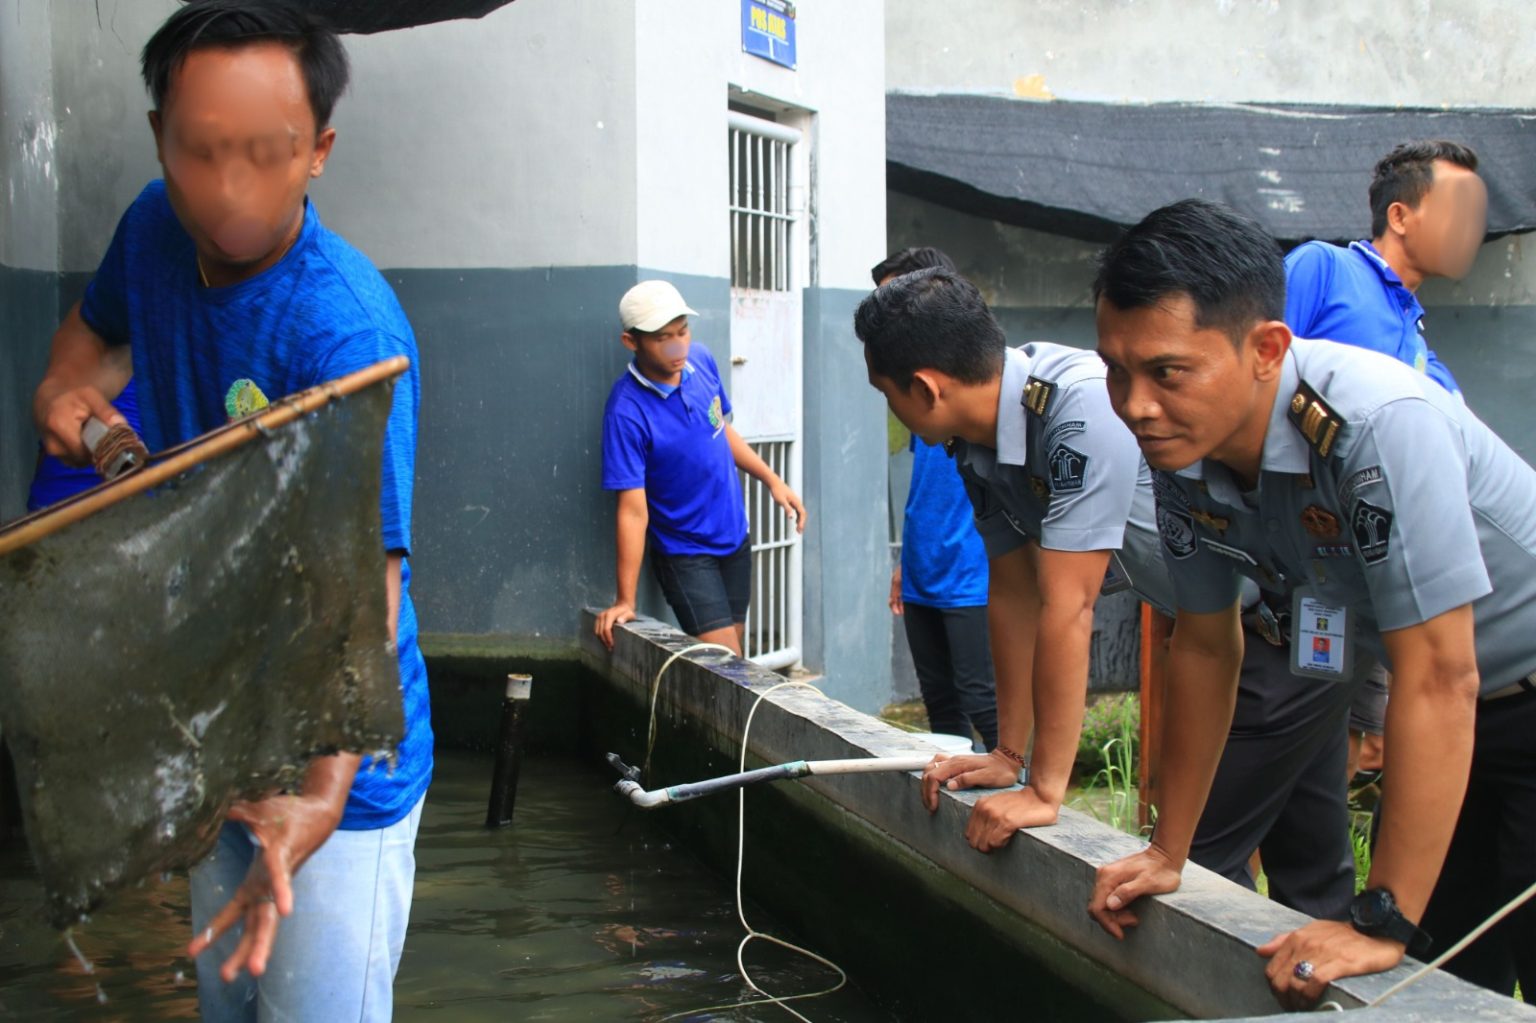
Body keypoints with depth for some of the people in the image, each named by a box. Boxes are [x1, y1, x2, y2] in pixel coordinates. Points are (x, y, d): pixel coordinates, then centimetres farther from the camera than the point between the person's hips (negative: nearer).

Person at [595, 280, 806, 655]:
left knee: (734, 649, 13)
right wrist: (625, 601, -26)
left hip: (734, 539, 6)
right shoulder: (627, 412, -25)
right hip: (684, 553, -6)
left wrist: (772, 480, 10)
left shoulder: (701, 360, -7)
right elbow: (633, 510, -25)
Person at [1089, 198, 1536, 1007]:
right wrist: (1166, 855, 5)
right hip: (1455, 708, 6)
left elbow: (1438, 677, -33)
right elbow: (1205, 648, 1)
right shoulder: (1182, 453, -11)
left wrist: (1381, 923, -30)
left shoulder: (1378, 427, -33)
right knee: (1435, 973, 8)